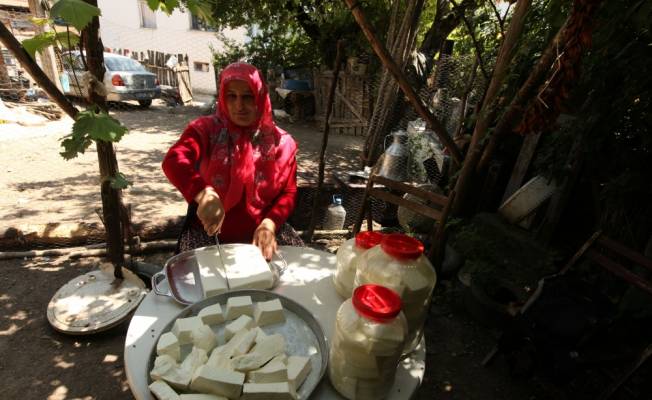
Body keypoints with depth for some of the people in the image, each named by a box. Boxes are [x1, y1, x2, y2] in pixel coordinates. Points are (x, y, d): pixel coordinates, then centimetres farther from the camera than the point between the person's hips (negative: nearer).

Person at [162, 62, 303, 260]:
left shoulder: (279, 141, -1)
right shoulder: (206, 129, -7)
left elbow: (288, 192, 0)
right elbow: (173, 161, -25)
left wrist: (270, 223, -18)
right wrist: (204, 194, -44)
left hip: (260, 233, 2)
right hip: (209, 232, -1)